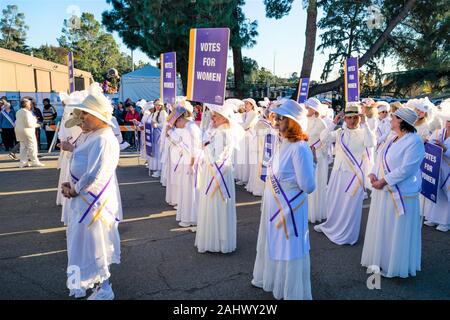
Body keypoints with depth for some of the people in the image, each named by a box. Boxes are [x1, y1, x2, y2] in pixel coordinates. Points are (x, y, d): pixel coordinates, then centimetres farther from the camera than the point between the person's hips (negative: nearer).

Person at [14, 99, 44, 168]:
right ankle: (35, 162, 2)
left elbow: (19, 122, 17)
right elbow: (29, 124, -22)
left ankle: (23, 162, 11)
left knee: (23, 147, 11)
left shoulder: (18, 112, 12)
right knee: (32, 146, -1)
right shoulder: (27, 112, -16)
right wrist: (36, 124, -4)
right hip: (27, 131, -9)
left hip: (18, 130, 9)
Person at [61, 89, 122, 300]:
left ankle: (103, 289, 23)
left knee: (92, 242, 5)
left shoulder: (102, 140, -25)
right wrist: (72, 184, 2)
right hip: (86, 198, 10)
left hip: (92, 201, -10)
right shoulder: (95, 136, 8)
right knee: (86, 241, 22)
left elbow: (93, 176, -30)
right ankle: (93, 281, 42)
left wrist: (73, 191, -14)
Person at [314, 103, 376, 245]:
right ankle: (331, 226, 37)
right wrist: (334, 123, -13)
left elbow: (371, 143, -22)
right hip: (338, 171, 3)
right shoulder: (339, 132, 5)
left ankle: (346, 234, 19)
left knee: (350, 204, 4)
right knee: (333, 200, 15)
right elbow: (324, 138, -9)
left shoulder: (363, 133, -2)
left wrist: (364, 124, -20)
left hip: (355, 173, -3)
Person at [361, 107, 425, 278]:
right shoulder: (393, 139, 10)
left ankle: (396, 265, 21)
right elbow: (380, 159, 11)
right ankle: (380, 260, 32)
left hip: (400, 194, -8)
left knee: (397, 230, 4)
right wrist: (373, 174, -7)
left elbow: (406, 169, -22)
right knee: (381, 227, 16)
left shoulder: (414, 141, -16)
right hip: (383, 191, 9)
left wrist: (384, 181, -21)